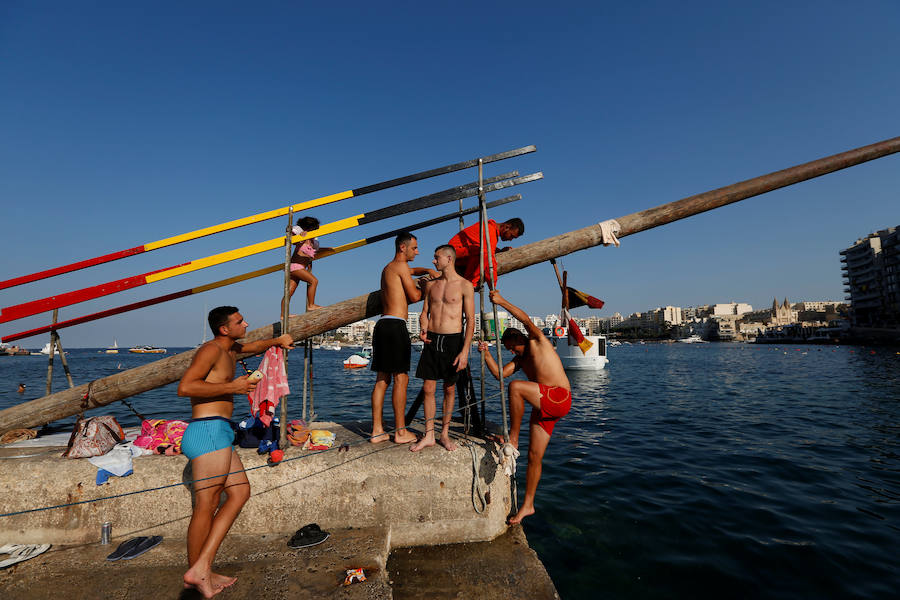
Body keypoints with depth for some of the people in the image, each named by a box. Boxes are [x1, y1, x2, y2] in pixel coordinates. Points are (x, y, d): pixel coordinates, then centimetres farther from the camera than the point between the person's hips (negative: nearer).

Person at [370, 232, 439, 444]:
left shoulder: (388, 268, 24)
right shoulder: (400, 266, -4)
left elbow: (411, 271, 41)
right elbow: (414, 297, -6)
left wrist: (428, 271, 23)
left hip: (383, 325, 10)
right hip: (395, 325, -9)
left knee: (382, 379, 9)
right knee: (401, 378, -5)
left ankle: (377, 431, 12)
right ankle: (401, 432, 1)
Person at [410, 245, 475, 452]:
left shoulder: (464, 285, -3)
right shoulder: (431, 284, 12)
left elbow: (470, 320, -5)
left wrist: (465, 351, -12)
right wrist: (423, 329, -5)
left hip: (453, 340, -3)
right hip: (432, 340, 4)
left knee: (449, 389, 6)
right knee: (428, 388, 2)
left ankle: (445, 434, 20)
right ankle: (428, 435, 14)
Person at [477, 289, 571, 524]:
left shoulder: (538, 342, 1)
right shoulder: (520, 359, 20)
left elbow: (527, 320, -17)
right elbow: (500, 373, 8)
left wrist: (502, 301, -21)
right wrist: (486, 354, -2)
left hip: (559, 399, -8)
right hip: (543, 406, 8)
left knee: (516, 387, -27)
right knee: (534, 456, 7)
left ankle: (513, 439, -18)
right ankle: (528, 505, 18)